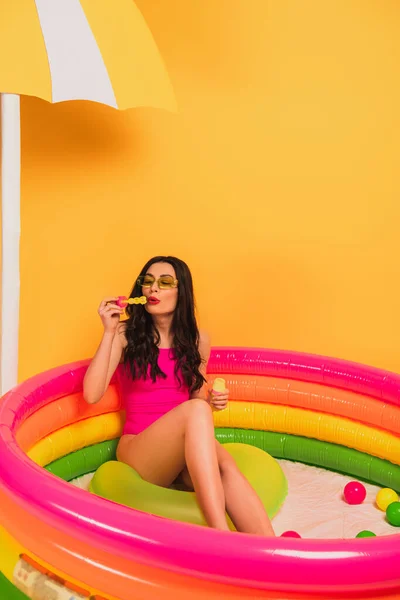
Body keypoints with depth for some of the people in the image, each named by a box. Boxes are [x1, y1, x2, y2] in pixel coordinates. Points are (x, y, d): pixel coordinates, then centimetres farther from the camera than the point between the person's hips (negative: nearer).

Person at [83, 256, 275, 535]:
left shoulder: (198, 340, 10)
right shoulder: (125, 334, 0)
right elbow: (92, 394, -11)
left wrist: (211, 402, -4)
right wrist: (109, 332, -13)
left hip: (187, 455, 3)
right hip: (139, 452, -3)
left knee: (226, 466, -35)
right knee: (194, 411, -36)